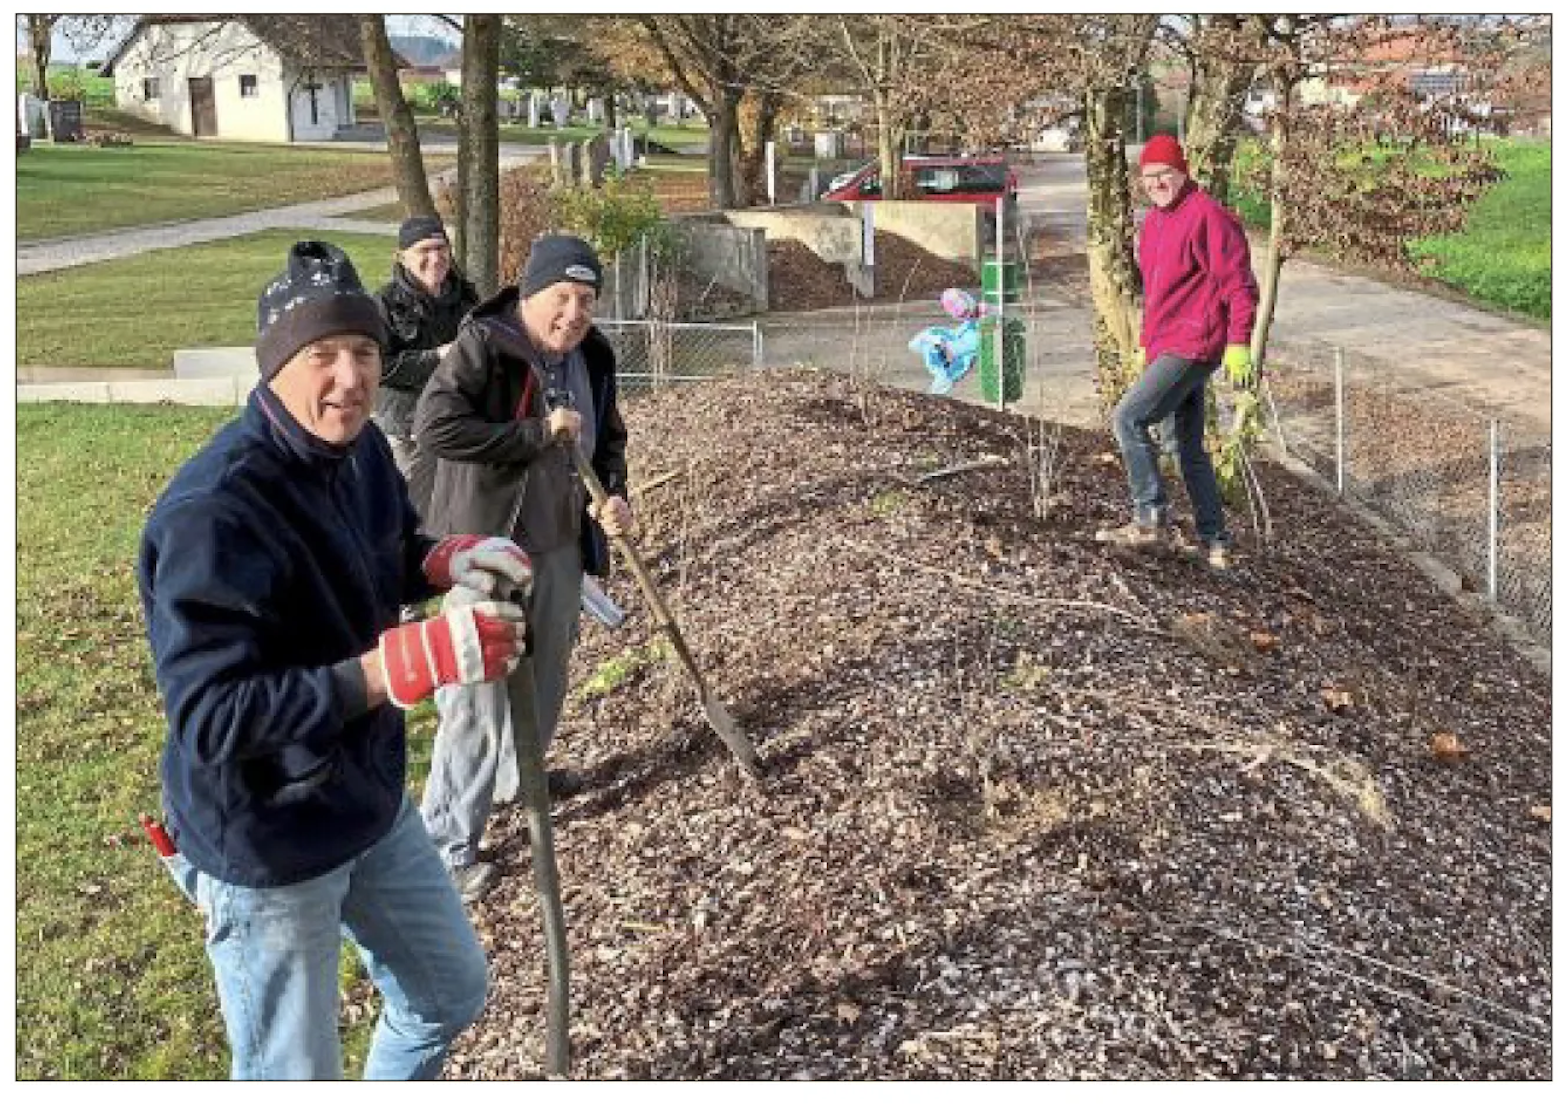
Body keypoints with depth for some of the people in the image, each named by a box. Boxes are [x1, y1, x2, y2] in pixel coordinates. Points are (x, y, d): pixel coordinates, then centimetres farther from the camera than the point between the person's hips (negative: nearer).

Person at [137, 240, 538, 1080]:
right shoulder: (212, 512, -29)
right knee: (296, 1074, 9)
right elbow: (209, 717, -33)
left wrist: (448, 561, -8)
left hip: (372, 804, 8)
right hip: (266, 845, -8)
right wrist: (403, 666, -39)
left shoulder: (360, 450, -4)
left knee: (453, 993, 25)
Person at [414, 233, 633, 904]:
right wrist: (536, 434, -28)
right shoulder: (482, 346, -19)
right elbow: (433, 426, -31)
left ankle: (518, 774, 49)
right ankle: (446, 845, 7)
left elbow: (608, 438, 16)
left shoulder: (593, 358, 3)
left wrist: (613, 495, -4)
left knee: (545, 675, 24)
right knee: (478, 695, -4)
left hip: (561, 545, 8)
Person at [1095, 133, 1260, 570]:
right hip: (1166, 348, 10)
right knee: (1190, 447, 12)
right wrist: (1145, 345, 24)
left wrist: (1238, 344, -19)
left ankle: (1152, 518, -9)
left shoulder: (1207, 215, -11)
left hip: (1193, 346, -10)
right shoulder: (1153, 222, 16)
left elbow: (1239, 284, -14)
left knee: (1127, 418, -16)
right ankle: (1213, 541, 19)